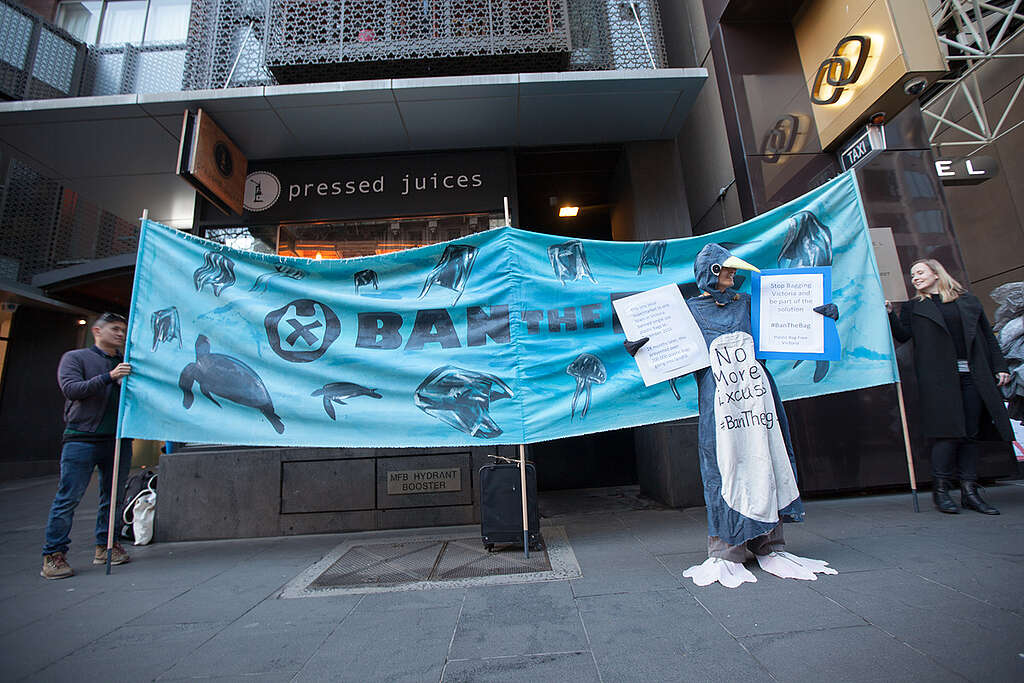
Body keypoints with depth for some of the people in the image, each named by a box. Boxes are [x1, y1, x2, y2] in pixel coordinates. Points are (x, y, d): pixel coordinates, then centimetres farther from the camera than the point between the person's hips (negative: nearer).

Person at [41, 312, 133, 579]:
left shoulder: (126, 364, 18)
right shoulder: (75, 357, 7)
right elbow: (71, 389, -8)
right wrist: (109, 377, -19)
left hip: (118, 440, 4)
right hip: (82, 438, -4)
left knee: (114, 497, 8)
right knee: (68, 498, -2)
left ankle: (106, 546, 18)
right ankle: (53, 555, 9)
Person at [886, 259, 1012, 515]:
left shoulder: (968, 300, 16)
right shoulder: (912, 307, 11)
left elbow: (987, 336, 16)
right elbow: (902, 335, -2)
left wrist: (999, 366, 9)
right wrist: (891, 314, -14)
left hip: (973, 376, 3)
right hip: (939, 377, -3)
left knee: (973, 432, 3)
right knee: (948, 430, -8)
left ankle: (969, 491, 11)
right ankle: (940, 489, 0)